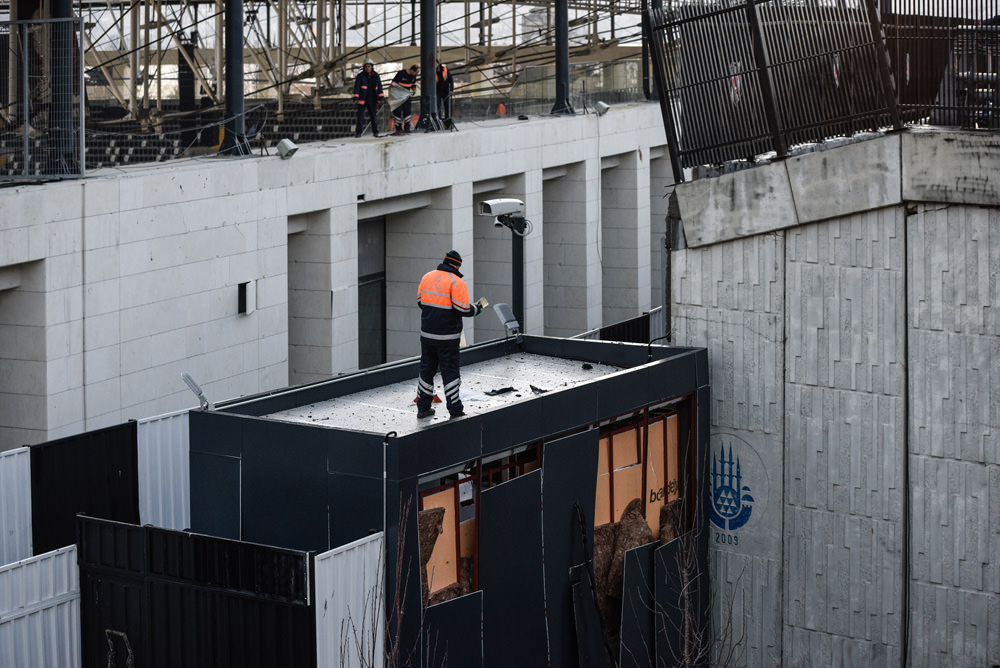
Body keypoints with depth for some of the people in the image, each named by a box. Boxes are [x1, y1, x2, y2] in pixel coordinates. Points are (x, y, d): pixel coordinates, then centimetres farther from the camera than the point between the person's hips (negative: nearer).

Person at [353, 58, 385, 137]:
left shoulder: (376, 75, 6)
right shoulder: (360, 75, -3)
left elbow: (379, 87, 6)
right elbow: (357, 87, -6)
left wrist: (381, 98, -3)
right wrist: (356, 98, -16)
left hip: (372, 100, 2)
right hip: (362, 99, -2)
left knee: (373, 115, 6)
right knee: (360, 116, -5)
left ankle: (375, 131, 15)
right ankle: (358, 132, -1)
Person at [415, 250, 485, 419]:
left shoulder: (427, 277, 6)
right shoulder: (456, 283, -13)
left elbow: (420, 301, 12)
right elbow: (463, 309, -16)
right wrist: (477, 308, 2)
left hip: (427, 334, 5)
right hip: (447, 336, -5)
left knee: (426, 369, 15)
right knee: (450, 372, 1)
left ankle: (423, 408, 21)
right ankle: (455, 411, 3)